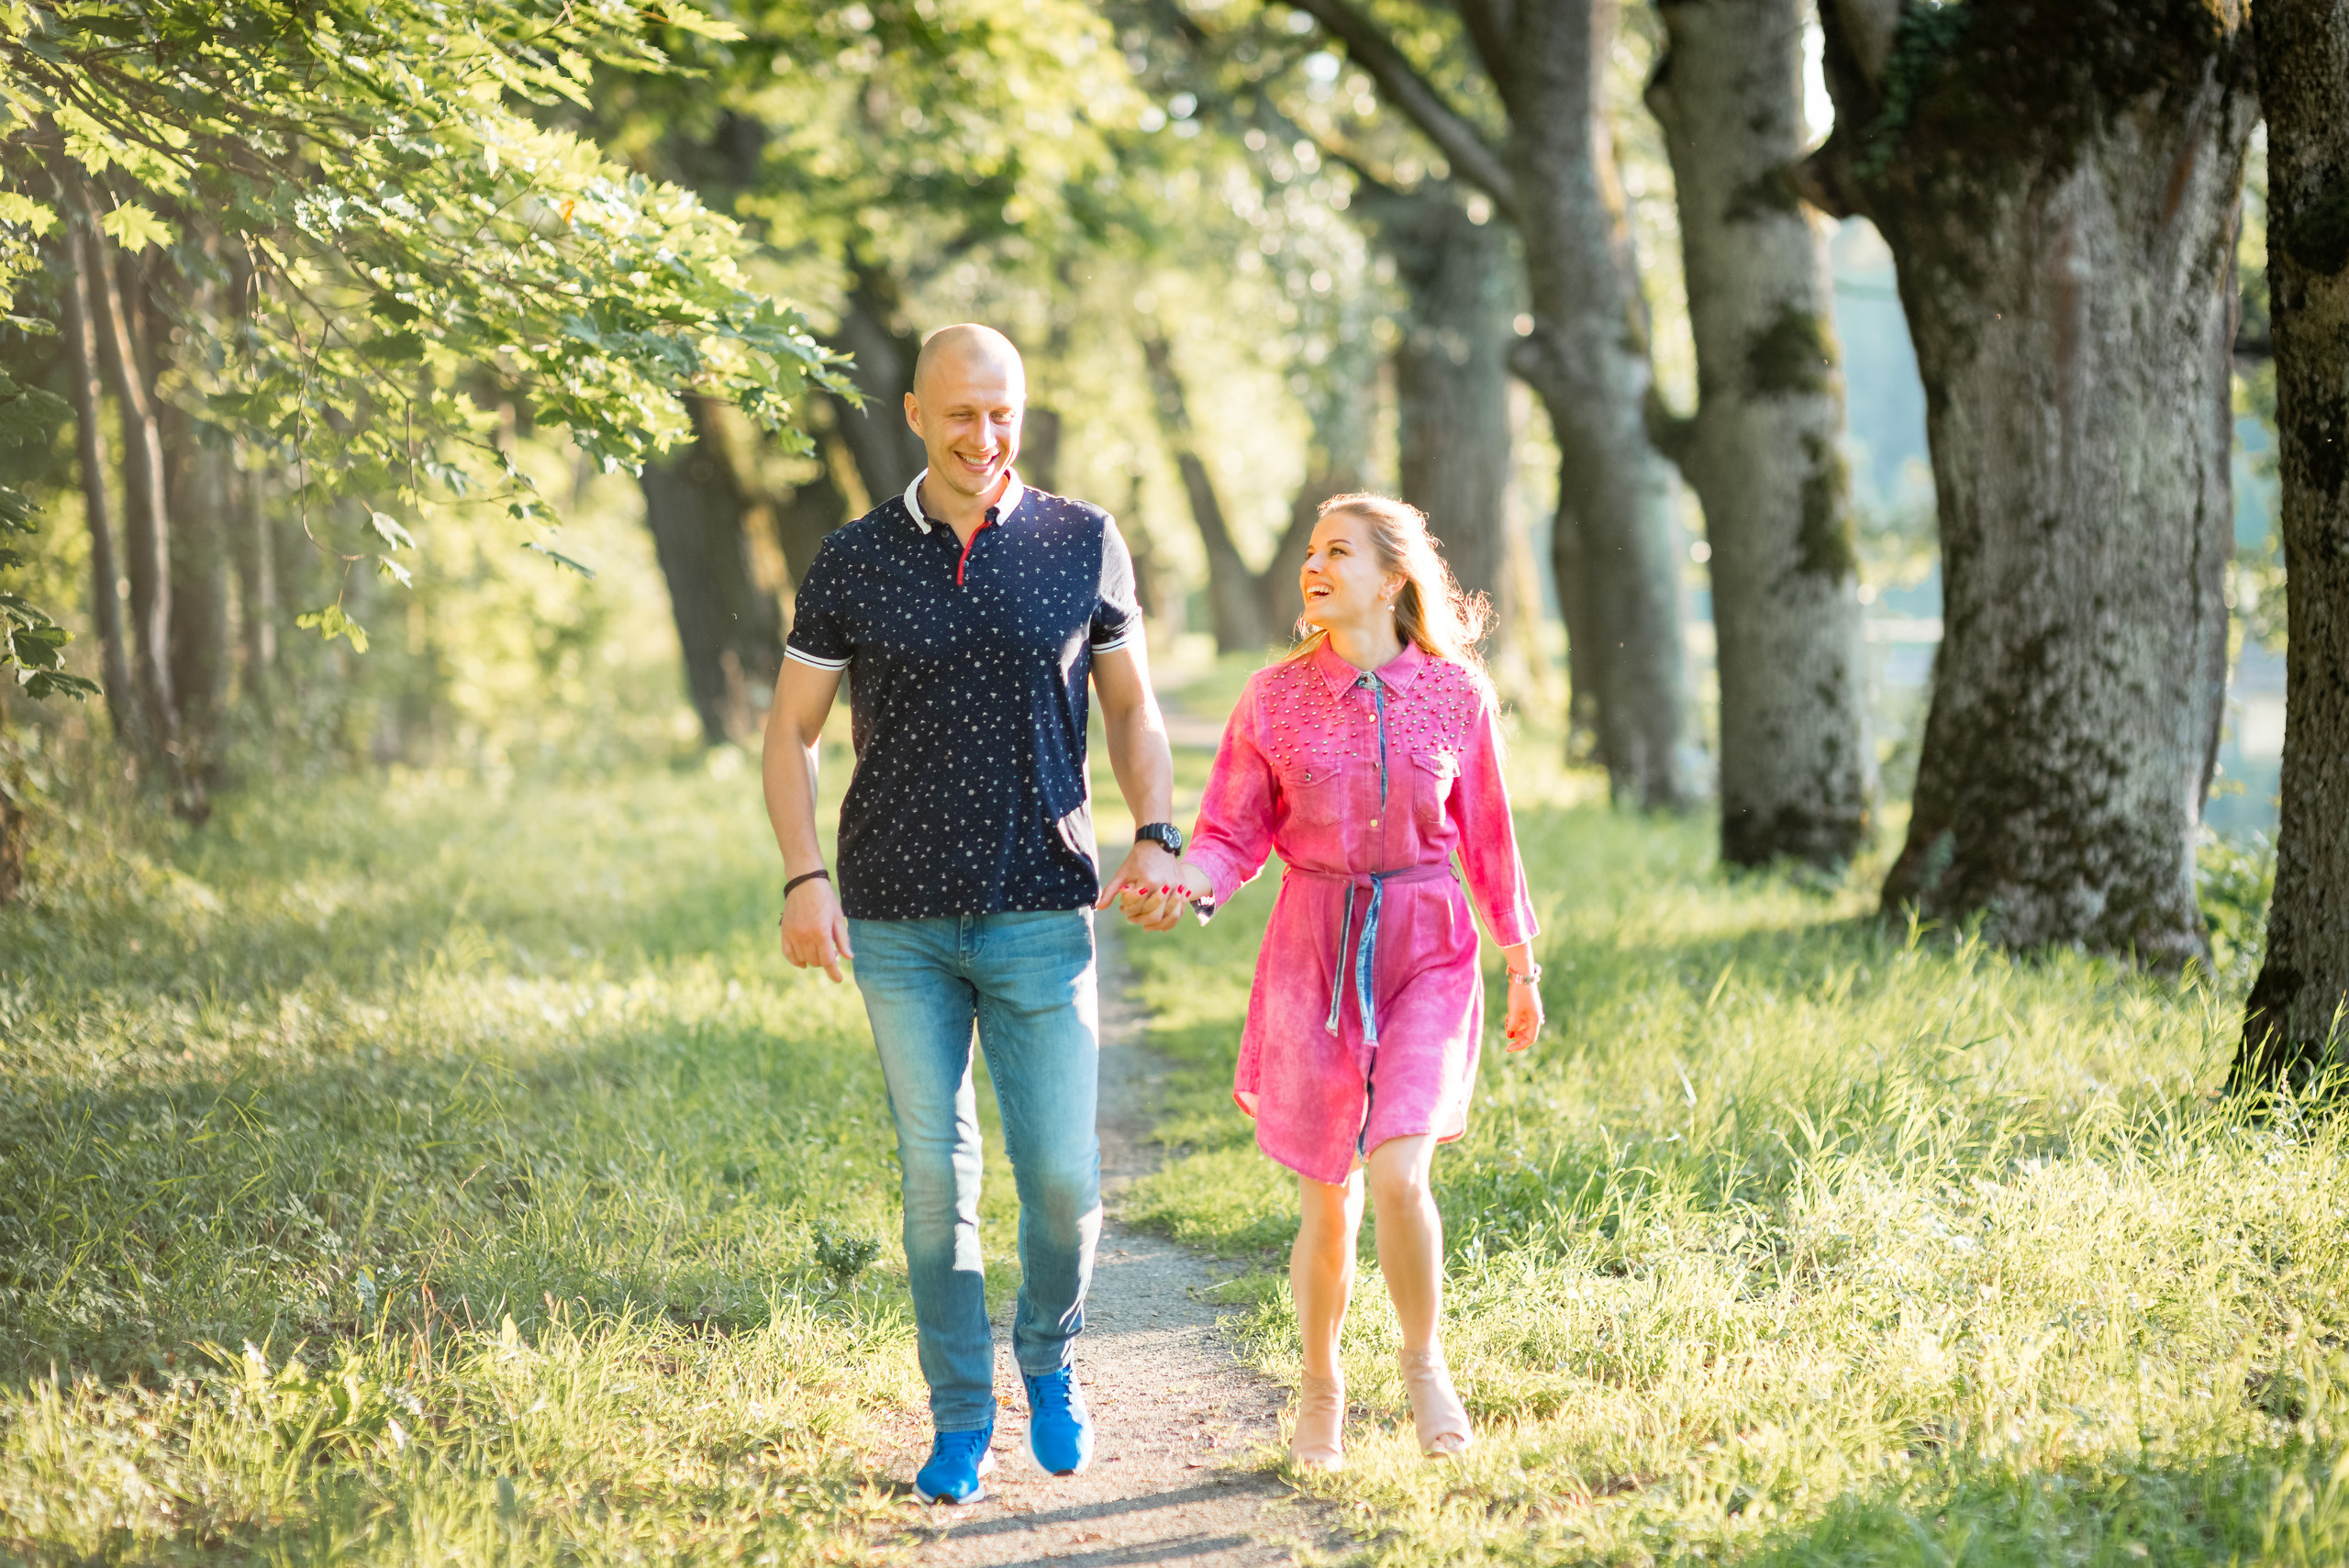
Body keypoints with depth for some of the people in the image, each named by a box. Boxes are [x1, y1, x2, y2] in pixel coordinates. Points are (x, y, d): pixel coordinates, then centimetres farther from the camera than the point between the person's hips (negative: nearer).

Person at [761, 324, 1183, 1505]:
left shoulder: (1084, 546, 2)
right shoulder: (854, 562, 1)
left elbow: (1131, 705, 12)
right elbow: (790, 731, 7)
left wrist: (1156, 837, -4)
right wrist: (803, 879, -7)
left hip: (1042, 913, 0)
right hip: (898, 920, 0)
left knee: (1063, 1173, -3)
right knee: (935, 1172, 4)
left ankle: (1050, 1355, 26)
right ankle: (960, 1419, 16)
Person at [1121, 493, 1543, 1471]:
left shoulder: (1454, 694, -1)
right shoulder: (1276, 698, 0)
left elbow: (1487, 835, 9)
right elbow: (1236, 833, 2)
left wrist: (1521, 963, 14)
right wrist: (1187, 886, -20)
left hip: (1425, 949, -1)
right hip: (1315, 950, 1)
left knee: (1399, 1174, -18)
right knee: (1327, 1199, 6)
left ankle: (1423, 1363, 7)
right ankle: (1320, 1387, 29)